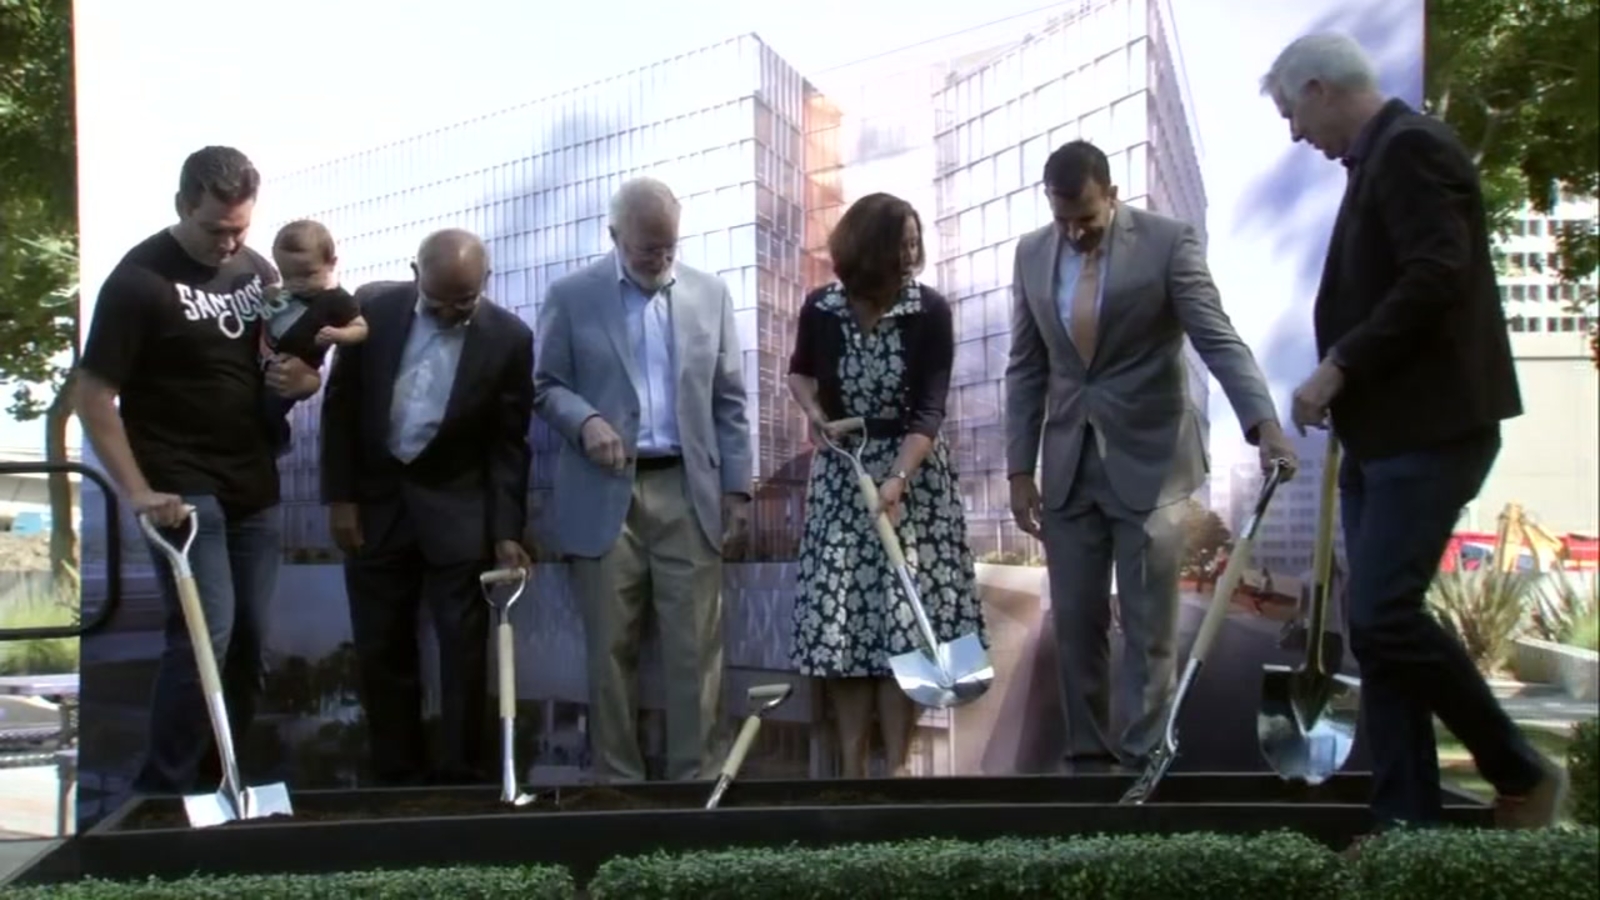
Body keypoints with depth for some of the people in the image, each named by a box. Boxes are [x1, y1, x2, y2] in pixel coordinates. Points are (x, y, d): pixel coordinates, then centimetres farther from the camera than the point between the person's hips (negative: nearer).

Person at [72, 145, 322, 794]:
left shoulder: (258, 271, 8)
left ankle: (217, 782, 21)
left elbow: (299, 365, 19)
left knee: (248, 640, 9)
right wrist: (138, 492, -19)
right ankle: (164, 790, -2)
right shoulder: (139, 280, -11)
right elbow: (91, 395, -12)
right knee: (206, 632, -15)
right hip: (183, 489, -6)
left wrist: (302, 379, -6)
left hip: (254, 486, 6)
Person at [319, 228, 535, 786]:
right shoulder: (373, 307, -5)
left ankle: (463, 780, 8)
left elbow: (509, 443, -6)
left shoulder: (510, 338, -9)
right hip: (376, 498, 2)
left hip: (458, 506, -2)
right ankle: (397, 781, 17)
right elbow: (341, 404, 1)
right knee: (382, 651, 6)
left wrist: (508, 532, -12)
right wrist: (339, 496, -3)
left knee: (464, 650, -1)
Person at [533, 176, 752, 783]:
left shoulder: (710, 293, 10)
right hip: (606, 495, -1)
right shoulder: (571, 296, 4)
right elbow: (545, 386, 5)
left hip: (690, 493, 1)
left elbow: (729, 401, 10)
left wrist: (737, 489, 4)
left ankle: (694, 778, 6)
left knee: (695, 649, -1)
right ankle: (618, 780, 12)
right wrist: (584, 420, -16)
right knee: (611, 651, 3)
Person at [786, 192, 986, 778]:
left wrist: (897, 478, -30)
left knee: (904, 614, -6)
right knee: (840, 614, -2)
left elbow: (929, 408, -17)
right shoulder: (820, 309, -4)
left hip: (913, 472, -2)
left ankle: (896, 766, 2)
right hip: (840, 474, 2)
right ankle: (852, 766, 6)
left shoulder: (930, 311, -11)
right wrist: (817, 416, -4)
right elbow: (799, 372, 16)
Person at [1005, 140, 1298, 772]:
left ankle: (1143, 763, 8)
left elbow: (1218, 339, -14)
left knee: (1150, 629, 0)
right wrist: (1020, 468, 5)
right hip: (1068, 468, 4)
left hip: (1149, 464, -4)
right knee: (1075, 626, 7)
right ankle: (1089, 758, 18)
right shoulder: (1032, 252, 5)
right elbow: (1026, 369, 9)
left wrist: (1263, 422, -29)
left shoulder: (1168, 241, -7)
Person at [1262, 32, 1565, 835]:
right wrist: (1342, 387, 10)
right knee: (1377, 623, 7)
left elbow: (1437, 277, -22)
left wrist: (1338, 367, -18)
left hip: (1427, 431, -10)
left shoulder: (1412, 146, -11)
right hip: (1381, 434, 10)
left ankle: (1521, 775, 4)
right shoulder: (1379, 159, 18)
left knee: (1383, 616, -14)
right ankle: (1408, 815, 12)